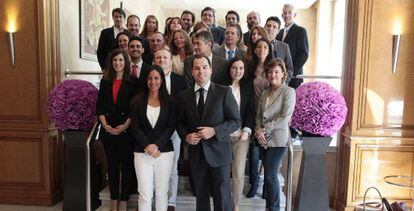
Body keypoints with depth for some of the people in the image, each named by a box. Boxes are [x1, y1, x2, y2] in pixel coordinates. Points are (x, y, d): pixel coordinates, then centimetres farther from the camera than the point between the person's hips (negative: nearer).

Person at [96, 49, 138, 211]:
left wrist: (125, 126, -14)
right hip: (108, 130, 3)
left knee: (126, 166, 4)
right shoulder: (105, 81, 9)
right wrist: (105, 125, -7)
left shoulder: (132, 82, 0)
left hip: (126, 130, -3)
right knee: (112, 166, 10)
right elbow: (99, 106, 6)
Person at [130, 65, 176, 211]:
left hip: (164, 152, 0)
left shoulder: (169, 102, 4)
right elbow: (135, 127, -1)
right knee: (145, 193, 0)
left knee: (162, 192, 9)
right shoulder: (138, 100, 4)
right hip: (142, 153, 0)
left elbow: (171, 127, -2)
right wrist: (148, 147, -12)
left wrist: (157, 145, -15)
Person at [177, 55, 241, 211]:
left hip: (218, 152, -3)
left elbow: (236, 121, -6)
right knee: (201, 195, 17)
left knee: (222, 196, 6)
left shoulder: (224, 92, -5)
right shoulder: (184, 96, 5)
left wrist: (214, 131, -18)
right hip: (196, 153, 3)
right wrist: (186, 136, -8)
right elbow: (180, 122, 12)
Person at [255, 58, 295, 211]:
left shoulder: (288, 91, -5)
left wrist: (265, 129, -12)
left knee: (270, 175, -3)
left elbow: (285, 117, -13)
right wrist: (259, 130, -6)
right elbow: (259, 115, 13)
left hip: (277, 139, -5)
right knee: (269, 174, 13)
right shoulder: (265, 93, 13)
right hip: (264, 139, 6)